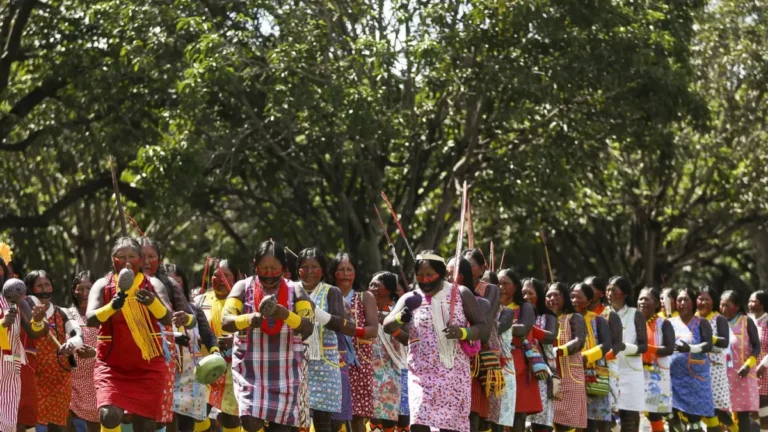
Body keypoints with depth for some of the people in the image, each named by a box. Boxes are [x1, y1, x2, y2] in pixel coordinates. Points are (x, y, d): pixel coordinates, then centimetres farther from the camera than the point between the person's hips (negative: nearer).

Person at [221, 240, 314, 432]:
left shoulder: (295, 291, 3)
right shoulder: (243, 287, 0)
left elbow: (308, 328, -7)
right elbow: (226, 322, -11)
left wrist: (286, 315, -26)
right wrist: (248, 318, -32)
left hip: (284, 372, 1)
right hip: (250, 369, -1)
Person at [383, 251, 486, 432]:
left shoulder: (461, 294, 3)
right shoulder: (411, 299, 3)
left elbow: (482, 326, 3)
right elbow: (387, 326, -10)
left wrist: (462, 333, -18)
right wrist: (401, 317, -33)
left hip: (455, 374, 1)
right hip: (422, 374, -1)